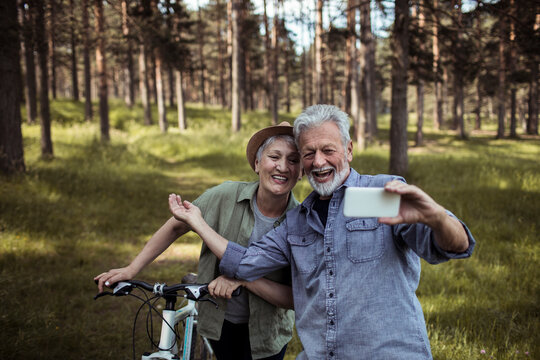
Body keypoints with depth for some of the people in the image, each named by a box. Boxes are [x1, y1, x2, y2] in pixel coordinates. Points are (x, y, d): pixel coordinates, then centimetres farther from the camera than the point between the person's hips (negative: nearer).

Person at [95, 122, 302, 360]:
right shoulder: (225, 196, -18)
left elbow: (295, 298, -21)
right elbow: (176, 227, -4)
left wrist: (243, 278, -33)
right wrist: (131, 269, -6)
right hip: (219, 321, 1)